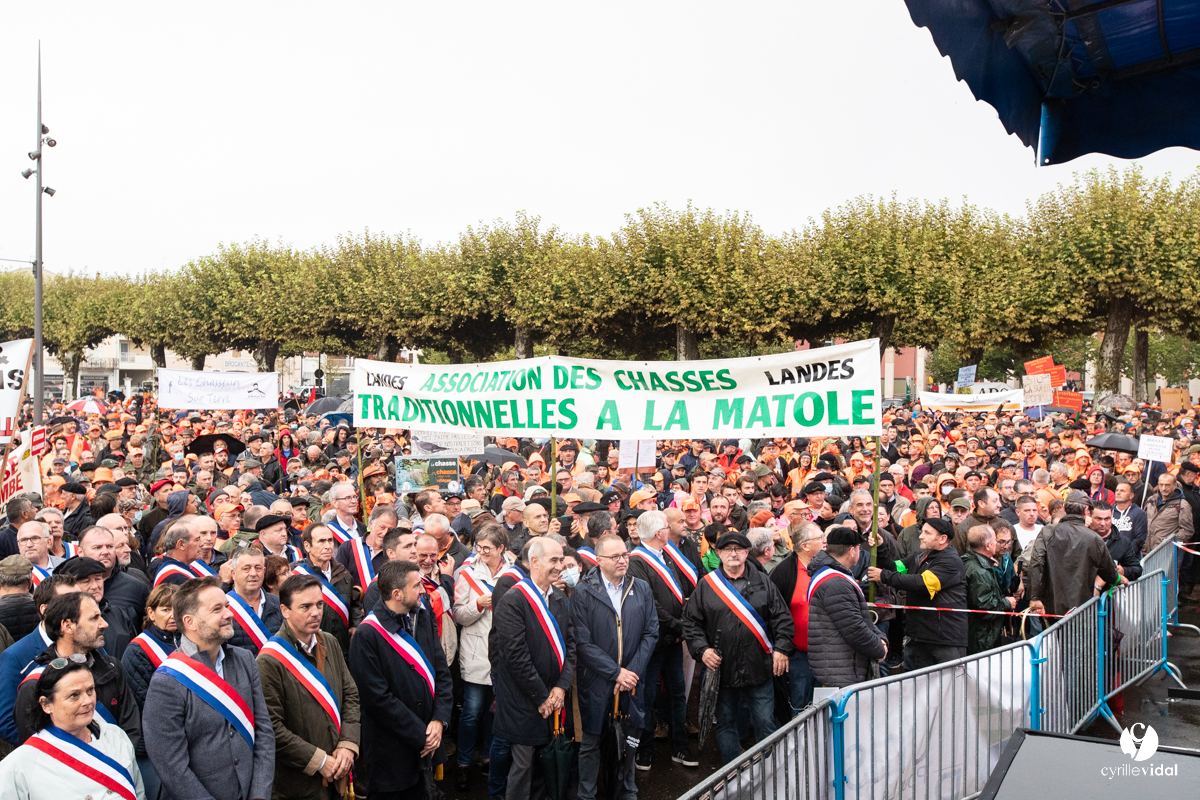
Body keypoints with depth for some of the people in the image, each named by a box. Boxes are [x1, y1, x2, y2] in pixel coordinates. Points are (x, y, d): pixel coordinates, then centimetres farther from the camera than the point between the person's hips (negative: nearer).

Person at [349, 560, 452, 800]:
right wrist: (420, 735, -14)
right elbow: (378, 699, -17)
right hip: (391, 751, -5)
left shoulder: (423, 617, 3)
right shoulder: (367, 636, -17)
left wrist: (439, 720, -8)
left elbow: (441, 670, 5)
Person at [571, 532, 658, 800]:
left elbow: (651, 633, 1)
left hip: (631, 679, 3)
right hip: (596, 681, -3)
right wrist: (616, 672, -15)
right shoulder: (583, 592, -9)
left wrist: (632, 671, -9)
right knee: (591, 742, 9)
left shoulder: (642, 588, 3)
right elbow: (582, 643, -12)